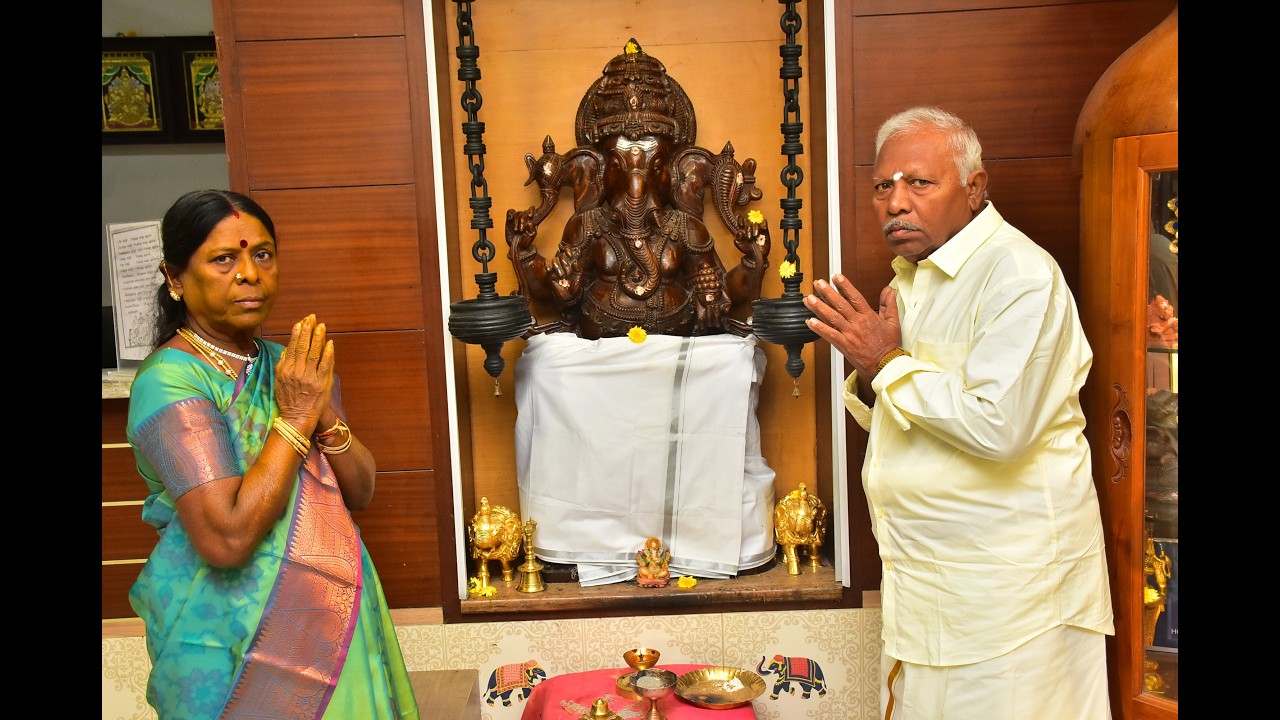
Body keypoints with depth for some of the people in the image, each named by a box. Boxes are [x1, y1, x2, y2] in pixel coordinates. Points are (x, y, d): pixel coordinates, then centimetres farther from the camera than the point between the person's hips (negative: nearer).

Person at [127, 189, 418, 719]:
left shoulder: (286, 365, 4)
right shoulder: (170, 381, -17)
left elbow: (360, 492, 3)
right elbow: (226, 538, -26)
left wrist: (325, 415, -14)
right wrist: (294, 417, -22)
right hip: (236, 642, -6)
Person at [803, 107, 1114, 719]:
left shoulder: (1019, 273, -16)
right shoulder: (910, 275, 12)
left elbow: (999, 428, -27)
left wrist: (889, 362, -18)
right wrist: (868, 377, -5)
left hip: (1005, 576, -8)